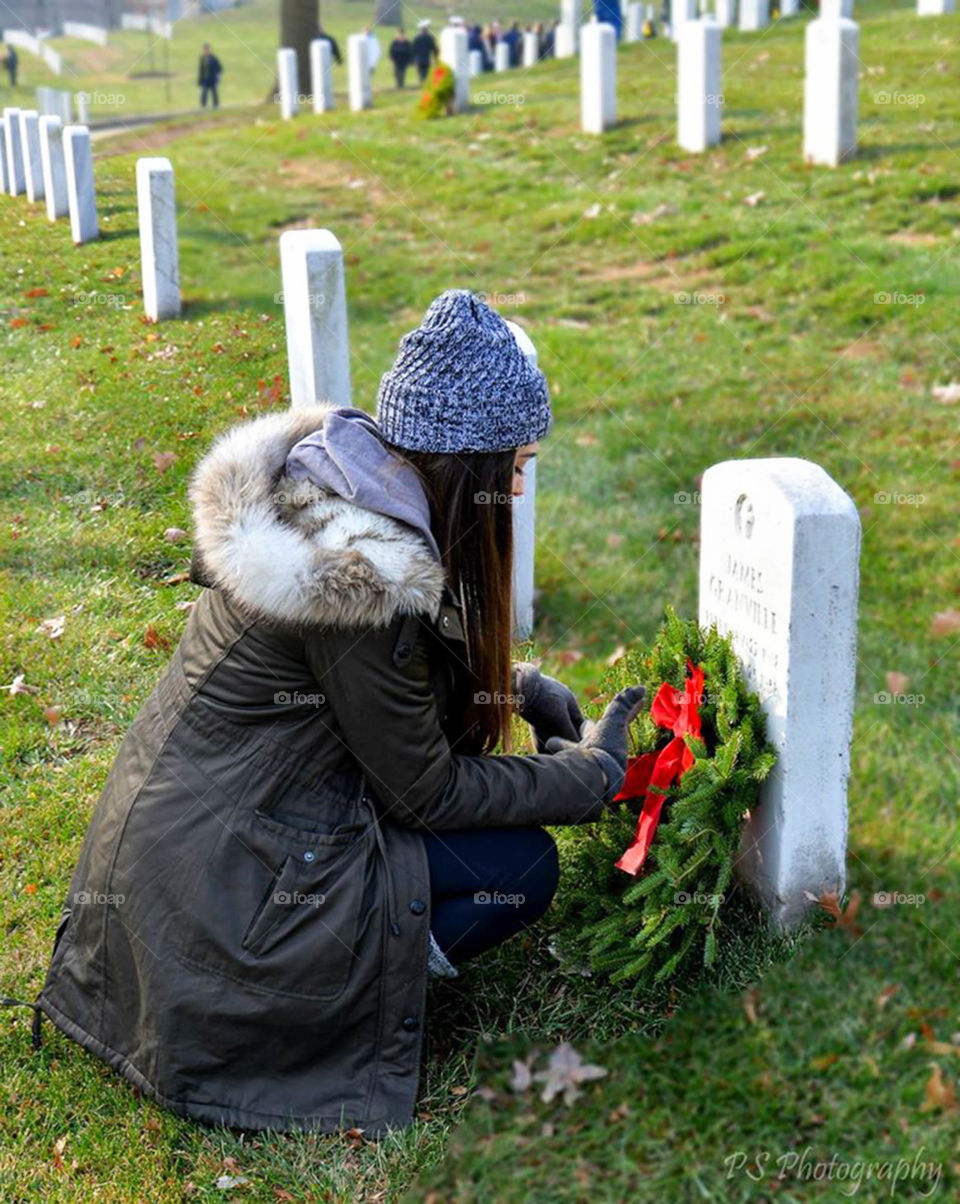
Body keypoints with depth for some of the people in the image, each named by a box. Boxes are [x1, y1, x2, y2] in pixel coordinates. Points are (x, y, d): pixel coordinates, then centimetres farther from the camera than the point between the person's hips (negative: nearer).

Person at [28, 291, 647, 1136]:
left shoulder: (326, 478, 0)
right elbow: (427, 792, -15)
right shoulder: (363, 579, -28)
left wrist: (517, 685, 5)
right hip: (210, 880, -9)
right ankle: (274, 1001, -2)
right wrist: (593, 771, -4)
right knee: (523, 867, -3)